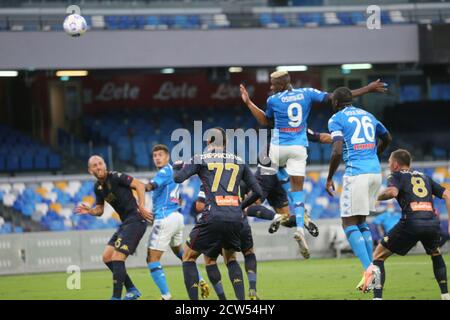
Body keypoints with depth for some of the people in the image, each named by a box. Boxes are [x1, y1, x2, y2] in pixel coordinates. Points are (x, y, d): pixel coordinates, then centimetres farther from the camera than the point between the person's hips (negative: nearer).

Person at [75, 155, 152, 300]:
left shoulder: (115, 177, -13)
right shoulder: (98, 187, 11)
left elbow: (139, 185, -17)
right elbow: (99, 210, 20)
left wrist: (141, 207, -24)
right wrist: (89, 211, -1)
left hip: (136, 220, -9)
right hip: (125, 223, 9)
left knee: (117, 258, -15)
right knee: (107, 257, 9)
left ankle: (116, 297, -12)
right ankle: (132, 290, 18)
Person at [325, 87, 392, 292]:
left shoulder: (336, 119, -1)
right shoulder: (367, 116, 20)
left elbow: (337, 152, -12)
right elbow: (387, 139, 35)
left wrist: (329, 178, -1)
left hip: (356, 173, -6)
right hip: (375, 171, 6)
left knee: (349, 223, -1)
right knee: (361, 222, 17)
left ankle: (368, 268, -20)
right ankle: (371, 270, 9)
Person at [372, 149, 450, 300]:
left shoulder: (396, 176, 15)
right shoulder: (424, 177, 30)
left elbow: (393, 191, -9)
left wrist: (380, 196, 12)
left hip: (411, 222, -4)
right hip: (433, 222, 4)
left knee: (378, 256, 10)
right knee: (436, 255, 35)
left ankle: (377, 296, -5)